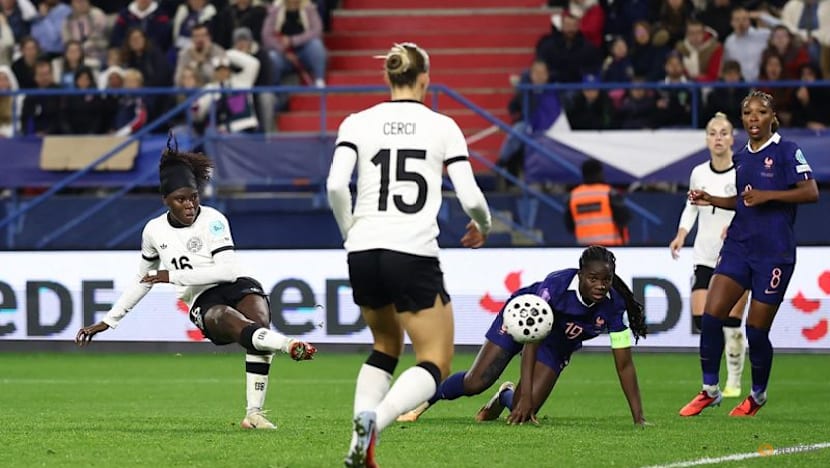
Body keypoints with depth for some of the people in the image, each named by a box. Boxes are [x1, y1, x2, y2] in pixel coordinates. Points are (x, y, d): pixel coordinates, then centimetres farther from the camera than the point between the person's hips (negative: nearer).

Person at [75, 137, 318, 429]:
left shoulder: (212, 220, -3)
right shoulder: (154, 231, 10)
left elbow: (227, 270, -15)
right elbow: (143, 281, 26)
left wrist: (173, 276, -15)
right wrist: (108, 321, 26)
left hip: (239, 288, -1)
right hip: (203, 305, 2)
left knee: (259, 322, -37)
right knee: (240, 327, -36)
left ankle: (253, 413, -40)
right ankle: (289, 345, -65)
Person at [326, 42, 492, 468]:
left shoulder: (358, 123, 7)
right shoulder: (443, 126, 4)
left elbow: (336, 185, -7)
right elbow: (470, 197, -1)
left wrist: (350, 231, 11)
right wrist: (483, 225, 21)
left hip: (363, 252, 4)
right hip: (415, 254, -4)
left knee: (386, 345, 27)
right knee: (436, 364, 6)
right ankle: (374, 420, -24)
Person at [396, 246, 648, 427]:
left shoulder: (613, 305, -29)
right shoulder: (557, 286, -37)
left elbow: (624, 365, -23)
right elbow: (531, 341, -34)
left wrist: (639, 419, -27)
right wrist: (526, 396, -40)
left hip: (557, 345, 3)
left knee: (525, 412, -11)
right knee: (475, 383, -12)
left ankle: (506, 397, 26)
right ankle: (422, 403, 17)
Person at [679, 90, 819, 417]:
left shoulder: (787, 152, -7)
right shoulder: (741, 157, 13)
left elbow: (810, 193, -15)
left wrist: (768, 195, -20)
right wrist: (711, 200, 10)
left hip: (774, 252, -6)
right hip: (738, 246, 6)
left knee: (756, 330, -1)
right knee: (711, 316, -9)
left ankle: (758, 395, 21)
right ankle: (710, 390, 3)